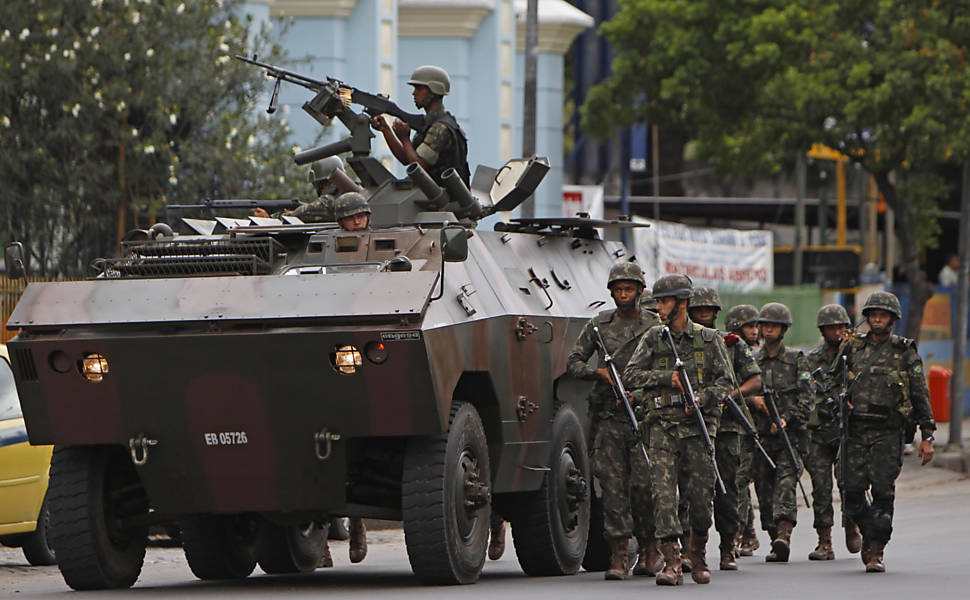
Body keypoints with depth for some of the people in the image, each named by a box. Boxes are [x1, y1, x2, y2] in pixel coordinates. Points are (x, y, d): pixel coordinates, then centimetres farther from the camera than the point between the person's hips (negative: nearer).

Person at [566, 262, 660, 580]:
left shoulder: (656, 326, 5)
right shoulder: (599, 324, 10)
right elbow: (573, 362, 12)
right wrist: (598, 373, -7)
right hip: (608, 415, 2)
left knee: (644, 482, -6)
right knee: (612, 483, -3)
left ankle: (649, 548, 10)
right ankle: (618, 554, -1)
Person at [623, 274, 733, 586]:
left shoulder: (709, 339, 7)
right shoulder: (653, 338, 9)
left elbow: (725, 381, 5)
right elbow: (631, 374, 2)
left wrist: (704, 397, -13)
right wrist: (667, 377, -9)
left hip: (698, 426, 0)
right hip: (662, 425, 0)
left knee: (701, 495, 0)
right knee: (663, 492, -13)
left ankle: (697, 554, 24)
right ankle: (672, 563, -17)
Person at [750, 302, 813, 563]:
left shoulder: (797, 360, 7)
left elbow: (807, 396, -1)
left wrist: (787, 419, -15)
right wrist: (752, 398, -12)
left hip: (790, 434, -3)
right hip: (760, 434, 3)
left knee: (786, 482, -19)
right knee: (764, 490, 2)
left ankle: (784, 536, -33)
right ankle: (776, 543, 11)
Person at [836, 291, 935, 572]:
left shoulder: (905, 352, 4)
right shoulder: (853, 347, 11)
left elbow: (921, 396, 5)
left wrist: (927, 436, 0)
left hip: (889, 432, -3)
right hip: (856, 430, 3)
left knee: (882, 491, -10)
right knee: (852, 492, -1)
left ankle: (876, 550, -5)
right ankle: (869, 534, 23)